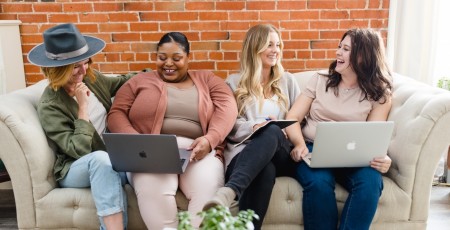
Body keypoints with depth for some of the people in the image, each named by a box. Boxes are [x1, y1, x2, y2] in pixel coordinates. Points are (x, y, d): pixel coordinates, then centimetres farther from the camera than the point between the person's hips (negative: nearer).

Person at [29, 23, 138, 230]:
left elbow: (121, 82, 23)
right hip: (74, 169, -4)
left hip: (111, 159, 5)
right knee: (100, 158, -38)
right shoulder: (50, 105, -16)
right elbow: (79, 150, -25)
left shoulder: (92, 78, 2)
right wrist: (83, 106, -23)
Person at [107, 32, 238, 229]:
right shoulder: (140, 81, 19)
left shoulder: (207, 80, 19)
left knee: (208, 190, -32)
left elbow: (227, 107, 3)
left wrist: (210, 139, -17)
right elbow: (116, 113, 10)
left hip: (198, 152, 1)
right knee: (152, 190, -34)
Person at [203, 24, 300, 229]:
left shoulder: (287, 80, 24)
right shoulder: (235, 82, 16)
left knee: (273, 131, -39)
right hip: (244, 152, -1)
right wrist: (254, 127, -16)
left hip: (282, 154, 1)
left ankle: (228, 192, -60)